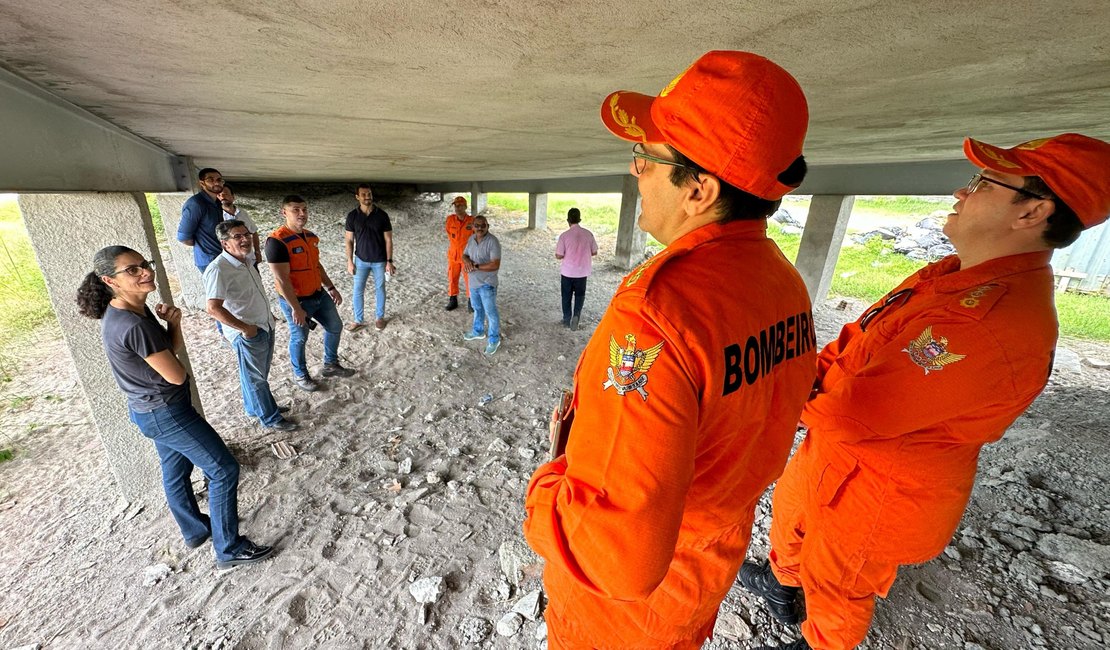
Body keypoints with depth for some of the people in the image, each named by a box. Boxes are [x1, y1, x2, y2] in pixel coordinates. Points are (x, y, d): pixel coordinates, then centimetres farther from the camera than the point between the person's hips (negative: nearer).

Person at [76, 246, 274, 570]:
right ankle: (229, 549, 14)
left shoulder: (129, 310, -1)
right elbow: (176, 375, -21)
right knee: (224, 470, 0)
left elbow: (175, 348, 7)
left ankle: (195, 530, 46)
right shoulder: (134, 326, -30)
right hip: (166, 412, -10)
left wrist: (173, 322, -13)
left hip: (154, 409, 10)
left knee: (176, 471, 25)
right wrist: (171, 325, -5)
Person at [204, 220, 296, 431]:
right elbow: (213, 309, -28)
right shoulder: (218, 270, -24)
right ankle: (270, 418, 25)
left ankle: (254, 406, 45)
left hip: (265, 325, 8)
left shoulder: (246, 260, 4)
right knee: (256, 377, 9)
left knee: (261, 373, 24)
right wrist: (245, 328, -22)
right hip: (248, 334, -8)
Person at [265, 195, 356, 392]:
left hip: (319, 294, 8)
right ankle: (300, 375, 34)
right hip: (296, 300, -7)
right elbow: (281, 279, -23)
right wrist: (296, 308, -22)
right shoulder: (277, 241, -22)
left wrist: (331, 288, 14)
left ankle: (331, 365, 36)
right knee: (299, 338, 10)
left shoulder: (311, 236, 4)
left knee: (335, 327, 16)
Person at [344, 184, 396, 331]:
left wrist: (389, 261, -8)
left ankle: (379, 317, 28)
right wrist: (350, 261, -3)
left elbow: (388, 240, -5)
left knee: (380, 289, 11)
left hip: (379, 261, -1)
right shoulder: (352, 216, -4)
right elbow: (349, 240, 1)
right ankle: (358, 320, 21)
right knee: (358, 291, 7)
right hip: (361, 260, 1)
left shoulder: (382, 215, -7)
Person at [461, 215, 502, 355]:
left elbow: (495, 265, -27)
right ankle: (478, 331, 46)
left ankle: (494, 340, 21)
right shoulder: (471, 238, 2)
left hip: (487, 284, -7)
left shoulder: (493, 242, -22)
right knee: (477, 308, 25)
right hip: (473, 282, 7)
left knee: (491, 312, 6)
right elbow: (464, 255, 10)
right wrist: (467, 261, -14)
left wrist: (476, 266, -25)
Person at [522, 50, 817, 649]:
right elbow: (763, 426, 3)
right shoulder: (787, 283, -10)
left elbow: (618, 555, -38)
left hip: (627, 592, -6)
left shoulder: (654, 311, -40)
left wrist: (550, 482, -19)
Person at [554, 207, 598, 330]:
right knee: (580, 294, 19)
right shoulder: (588, 234, -6)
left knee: (566, 296, 15)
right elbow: (594, 252, 3)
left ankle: (567, 320, 24)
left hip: (567, 272, -2)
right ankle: (576, 314, -2)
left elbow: (558, 256, -12)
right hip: (582, 272, 2)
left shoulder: (564, 235, -14)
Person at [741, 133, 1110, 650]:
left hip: (877, 492, -8)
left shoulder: (995, 323, -34)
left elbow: (851, 415, -34)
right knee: (789, 511, 31)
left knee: (835, 586, 20)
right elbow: (860, 338, 5)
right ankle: (783, 581, 61)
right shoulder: (953, 275, -1)